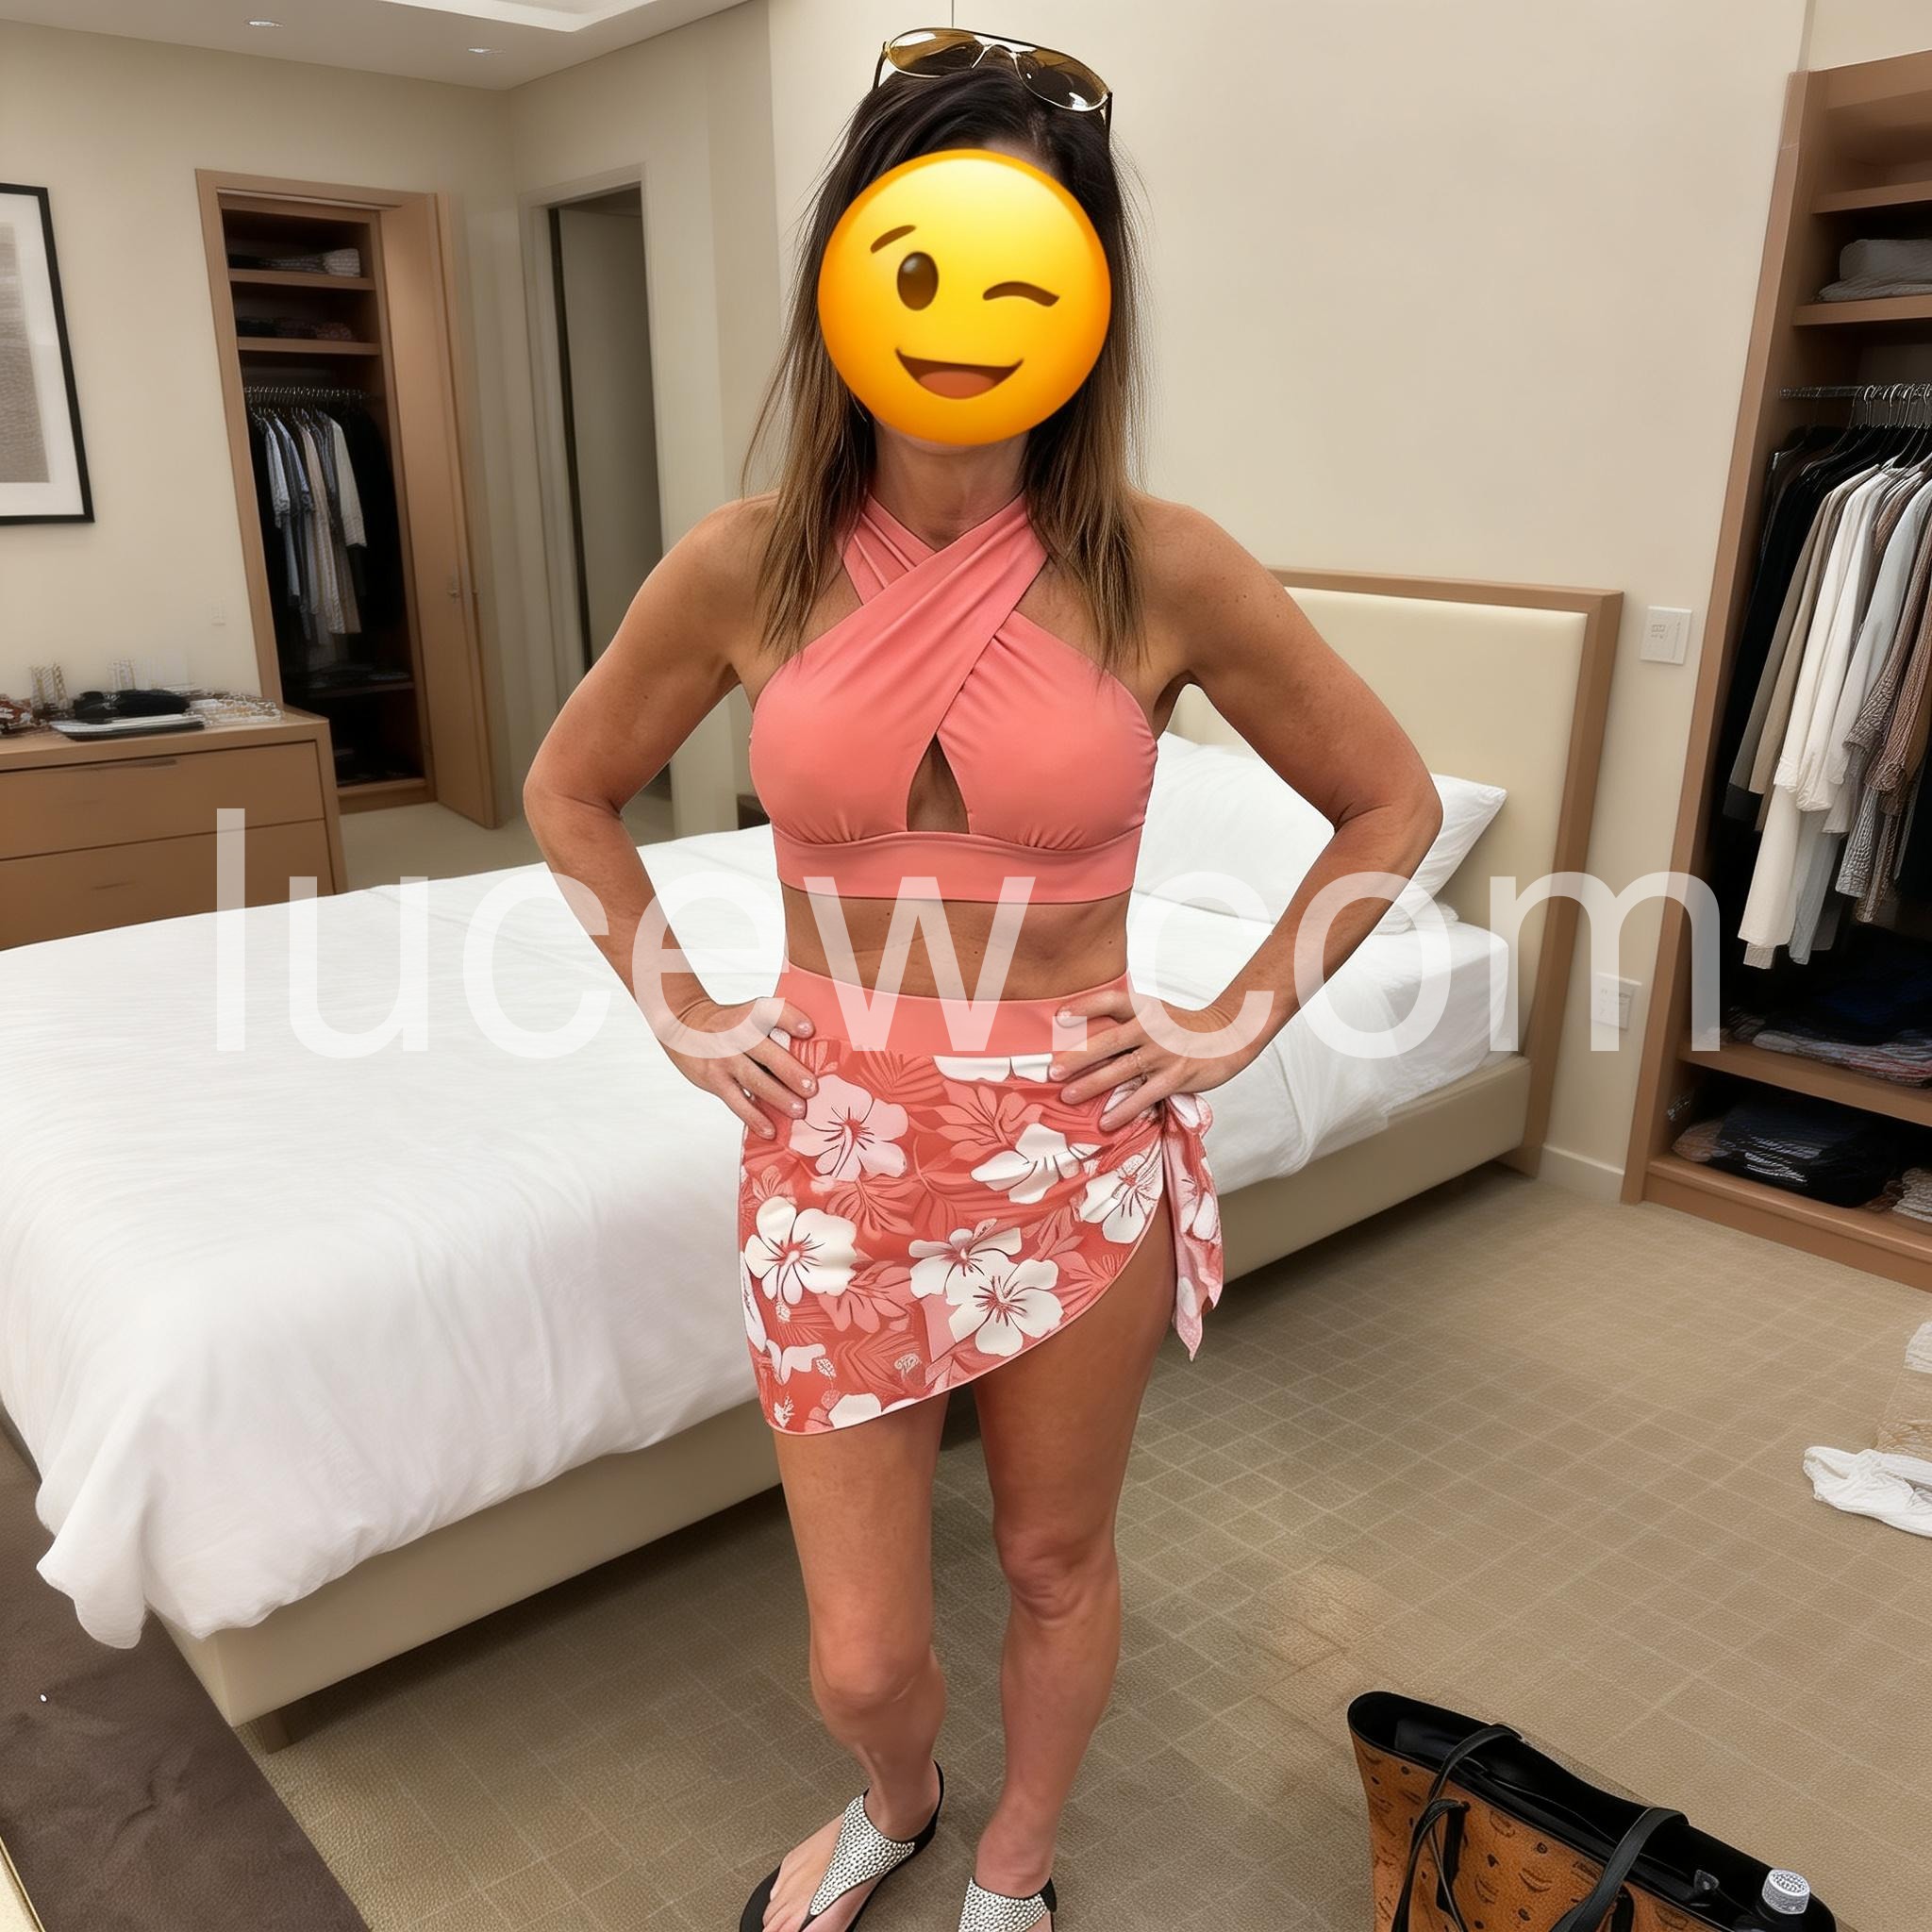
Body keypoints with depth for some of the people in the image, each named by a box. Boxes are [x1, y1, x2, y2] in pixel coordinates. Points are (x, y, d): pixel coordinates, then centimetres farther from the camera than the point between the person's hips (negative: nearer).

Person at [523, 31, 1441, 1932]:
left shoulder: (1162, 572, -11)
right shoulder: (746, 566, -7)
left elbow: (1392, 801, 3)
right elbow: (568, 791, 10)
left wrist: (1239, 1017, -3)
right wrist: (678, 1009, 2)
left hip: (1078, 1161, 0)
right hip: (833, 1158, 1)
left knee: (1056, 1567, 21)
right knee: (860, 1656, 13)